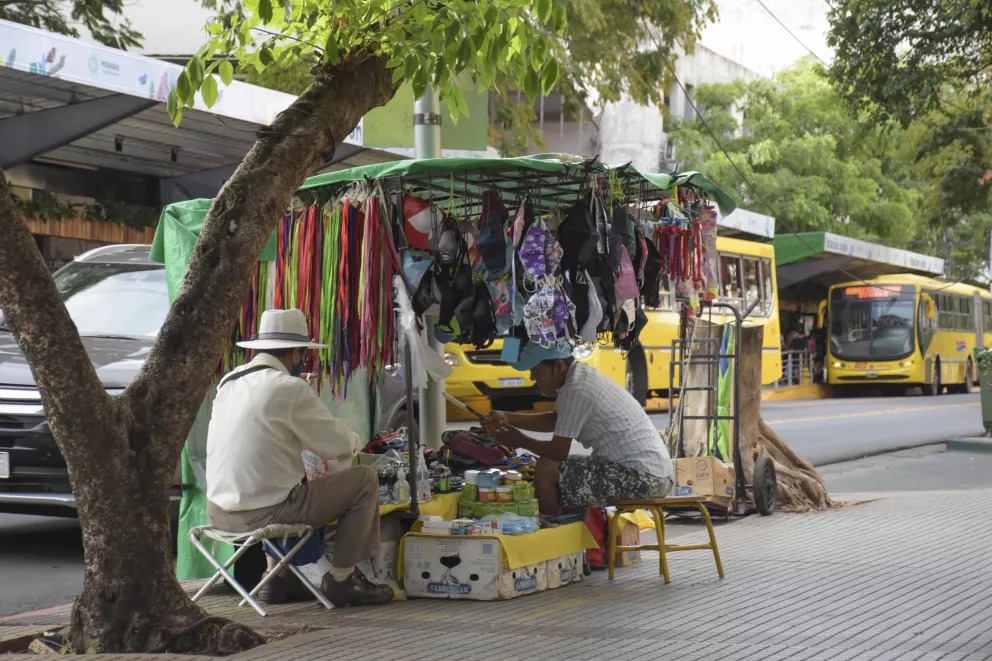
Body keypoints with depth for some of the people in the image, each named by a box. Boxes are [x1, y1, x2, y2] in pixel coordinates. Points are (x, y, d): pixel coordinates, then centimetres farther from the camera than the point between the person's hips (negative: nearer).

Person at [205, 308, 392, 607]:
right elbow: (339, 445, -8)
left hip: (219, 512, 8)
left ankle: (279, 579, 30)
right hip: (263, 514, -8)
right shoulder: (290, 388, -14)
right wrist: (354, 441, 16)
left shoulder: (229, 382, 8)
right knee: (365, 479, 4)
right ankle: (340, 580, 10)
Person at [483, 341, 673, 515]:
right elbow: (555, 419, 26)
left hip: (642, 477, -10)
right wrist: (507, 418, 17)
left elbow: (558, 452, -13)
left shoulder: (577, 390, -17)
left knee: (546, 470, -9)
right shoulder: (581, 375, 11)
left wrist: (520, 441, 4)